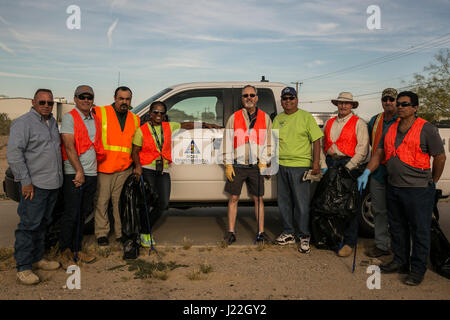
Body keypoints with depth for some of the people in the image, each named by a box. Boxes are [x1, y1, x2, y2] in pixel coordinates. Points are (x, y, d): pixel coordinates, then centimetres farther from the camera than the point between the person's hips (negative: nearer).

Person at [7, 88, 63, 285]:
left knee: (43, 224, 15)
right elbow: (13, 154, -15)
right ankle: (23, 267, 5)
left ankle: (37, 258, 27)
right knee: (29, 225, -4)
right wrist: (25, 181, -18)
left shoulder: (52, 122, 15)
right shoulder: (23, 123, -9)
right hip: (34, 185, -8)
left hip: (53, 183, 8)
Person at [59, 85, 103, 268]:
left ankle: (76, 250, 23)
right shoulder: (69, 118, -4)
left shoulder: (96, 119, 15)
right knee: (71, 214, -3)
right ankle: (65, 253, 10)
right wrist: (79, 171, -18)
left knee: (82, 214, 12)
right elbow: (69, 146, -13)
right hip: (74, 174, -6)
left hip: (91, 174, 6)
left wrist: (88, 172, 12)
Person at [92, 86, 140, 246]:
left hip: (124, 169, 3)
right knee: (101, 201, 3)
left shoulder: (135, 119, 14)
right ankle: (102, 233, 16)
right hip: (103, 167, -3)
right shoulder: (100, 113, 0)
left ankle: (121, 233, 20)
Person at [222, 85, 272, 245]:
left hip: (256, 166, 1)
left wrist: (263, 162, -2)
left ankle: (260, 232, 14)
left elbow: (268, 142, 8)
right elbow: (227, 142, 3)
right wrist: (228, 164, -2)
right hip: (237, 165, 0)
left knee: (258, 198, 4)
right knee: (233, 198, 3)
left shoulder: (265, 118, 7)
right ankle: (231, 232, 12)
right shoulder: (234, 118, 4)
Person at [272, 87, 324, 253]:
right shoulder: (277, 119, 13)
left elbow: (316, 140, -3)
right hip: (281, 165, 5)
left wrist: (316, 163, -11)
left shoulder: (306, 117, 0)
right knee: (284, 202, 11)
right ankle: (288, 234, 24)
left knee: (302, 204, -3)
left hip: (300, 166, -5)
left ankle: (304, 237, 10)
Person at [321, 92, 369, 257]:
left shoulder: (358, 123, 2)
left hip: (349, 165, -5)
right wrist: (324, 166, 5)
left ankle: (349, 243, 4)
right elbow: (323, 146, 17)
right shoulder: (329, 123, 18)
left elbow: (362, 150, -6)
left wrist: (348, 167, -13)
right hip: (330, 164, 5)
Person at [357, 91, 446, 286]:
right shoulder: (391, 130, 10)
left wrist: (432, 182, 2)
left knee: (419, 231, 3)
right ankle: (400, 262, 31)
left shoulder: (426, 129, -9)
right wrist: (367, 172, -2)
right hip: (393, 188, 7)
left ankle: (418, 270, 16)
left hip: (418, 190, -6)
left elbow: (440, 157, -4)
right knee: (397, 228, 16)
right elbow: (379, 154, 11)